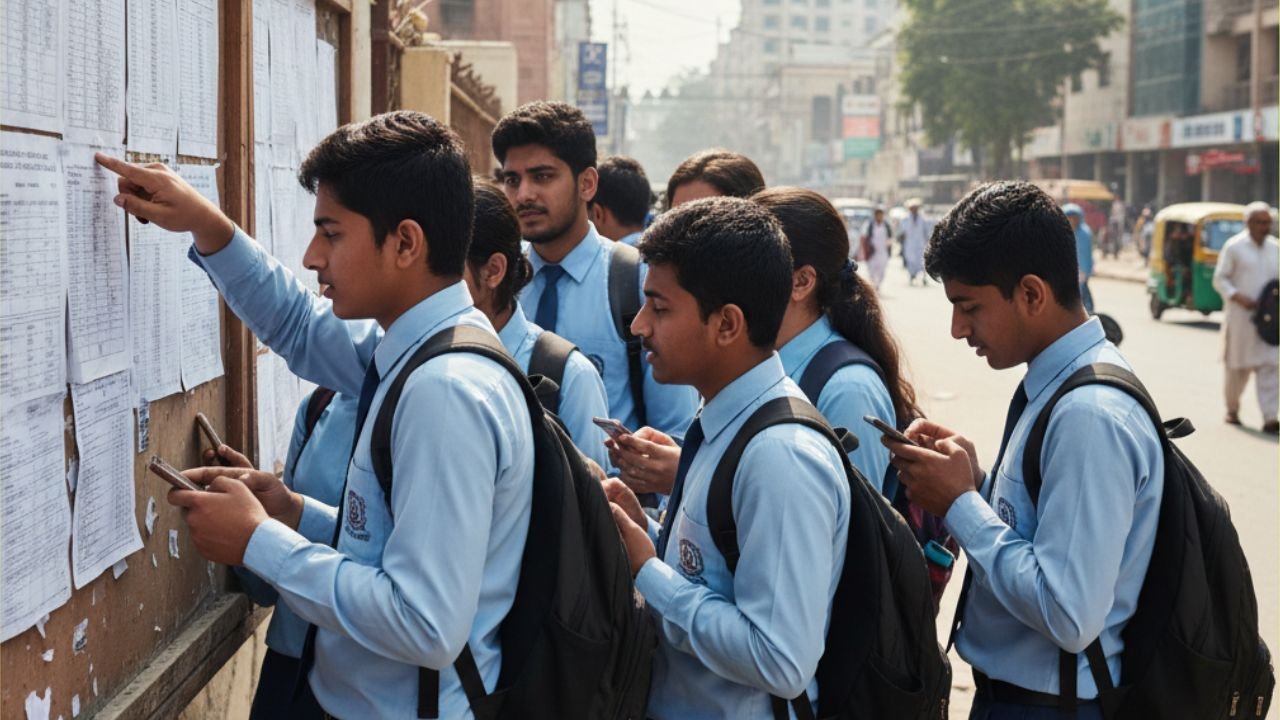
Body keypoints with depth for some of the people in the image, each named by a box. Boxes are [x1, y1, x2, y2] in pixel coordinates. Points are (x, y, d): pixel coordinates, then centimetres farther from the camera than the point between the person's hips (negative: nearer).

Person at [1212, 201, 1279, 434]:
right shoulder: (1234, 247, -3)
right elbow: (1220, 279, -3)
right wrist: (1236, 296, -18)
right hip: (1241, 316, -3)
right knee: (1238, 365, 6)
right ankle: (1232, 409, 27)